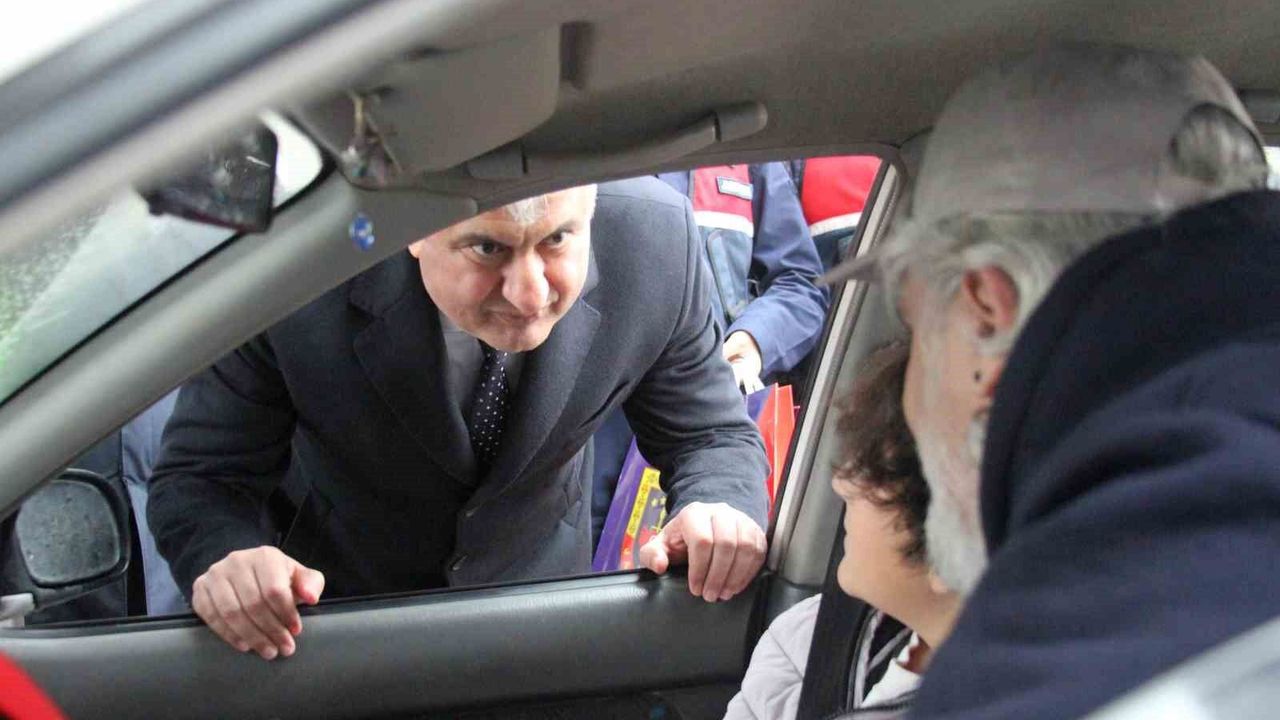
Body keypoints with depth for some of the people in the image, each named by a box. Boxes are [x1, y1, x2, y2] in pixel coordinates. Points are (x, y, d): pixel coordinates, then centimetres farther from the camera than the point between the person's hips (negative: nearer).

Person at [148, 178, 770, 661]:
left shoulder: (657, 238, -27)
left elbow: (710, 435, -13)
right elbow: (200, 479, -22)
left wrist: (718, 513, -35)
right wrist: (224, 558, -44)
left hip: (543, 594, 2)